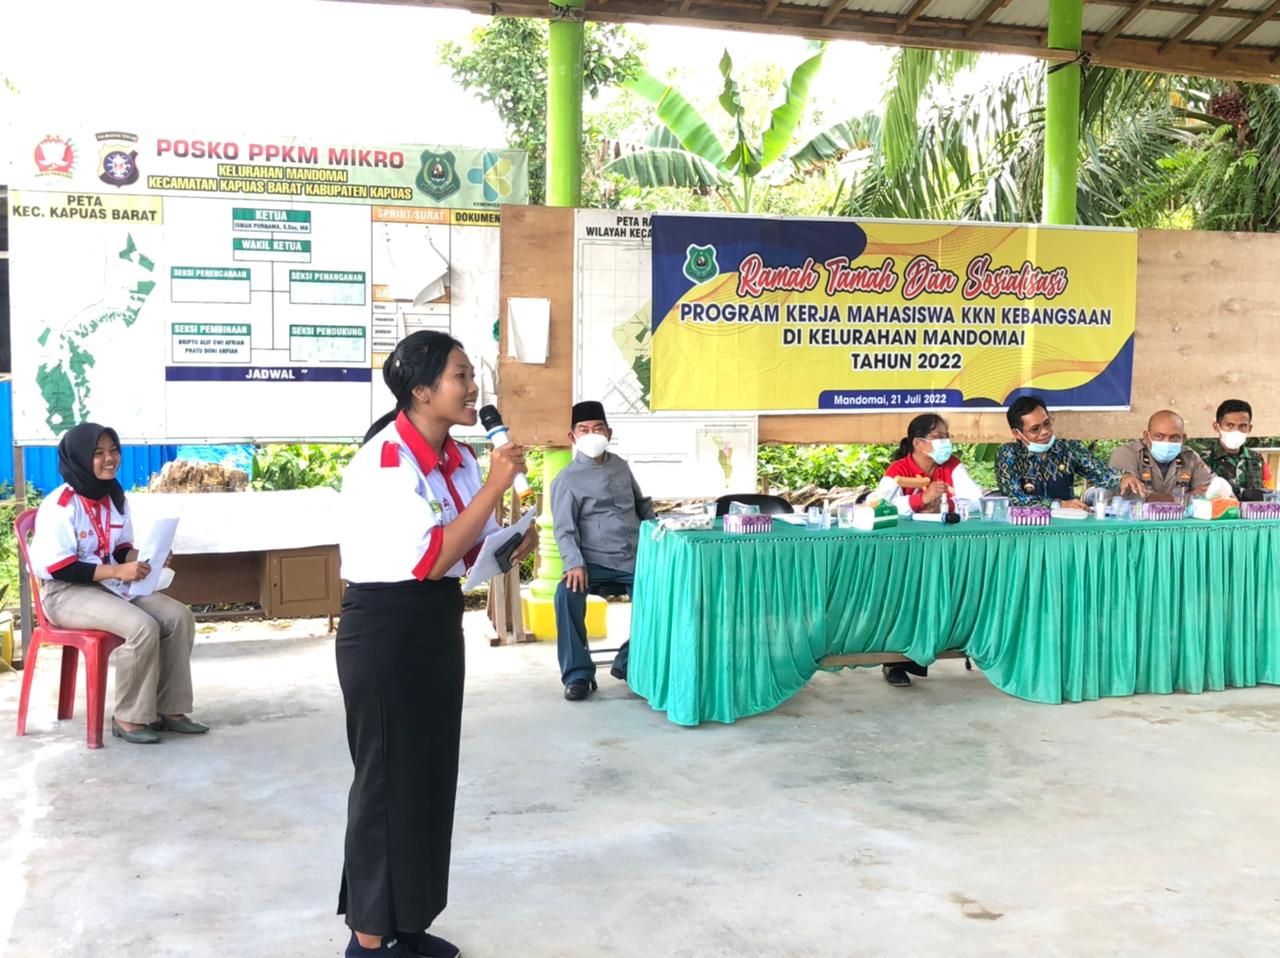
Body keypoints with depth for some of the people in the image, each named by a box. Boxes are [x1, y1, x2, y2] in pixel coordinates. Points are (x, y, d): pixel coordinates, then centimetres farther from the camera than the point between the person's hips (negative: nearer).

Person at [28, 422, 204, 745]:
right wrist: (117, 570, -25)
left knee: (179, 616, -12)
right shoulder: (60, 505, -17)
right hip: (65, 593, -8)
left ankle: (168, 709, -5)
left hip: (109, 584, 8)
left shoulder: (115, 497, 8)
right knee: (142, 627, -30)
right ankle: (129, 718, -15)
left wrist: (144, 561, -7)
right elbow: (58, 568, -20)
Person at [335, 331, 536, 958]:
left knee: (432, 775, 14)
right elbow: (429, 559, -26)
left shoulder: (459, 460, 6)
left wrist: (514, 547, -5)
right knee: (389, 780, 2)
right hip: (384, 631, -8)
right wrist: (495, 485, -24)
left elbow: (473, 549, 16)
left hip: (438, 627, 9)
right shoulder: (385, 460, -20)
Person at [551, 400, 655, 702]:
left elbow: (642, 504, 27)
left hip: (634, 558, 4)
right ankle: (578, 674, -18)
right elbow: (565, 530, -9)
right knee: (567, 593, -32)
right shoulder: (566, 480, -2)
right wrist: (575, 564, -25)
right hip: (593, 560, -4)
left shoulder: (621, 466, 13)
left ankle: (629, 662, 11)